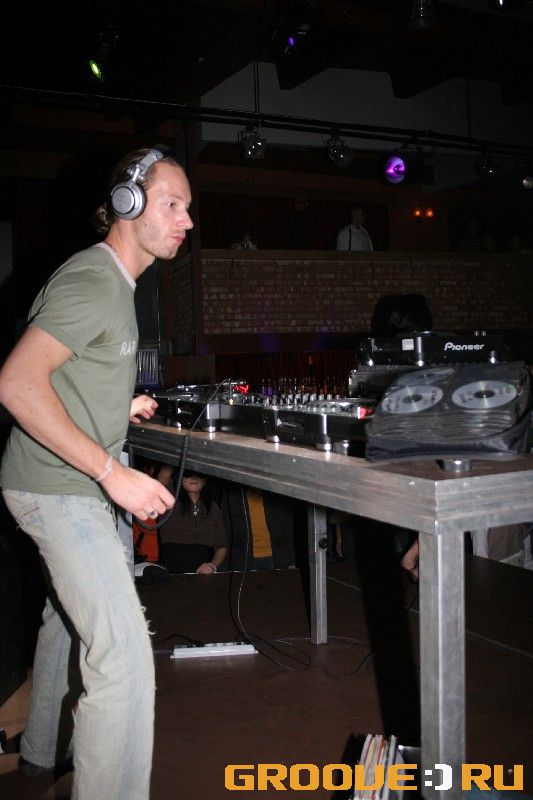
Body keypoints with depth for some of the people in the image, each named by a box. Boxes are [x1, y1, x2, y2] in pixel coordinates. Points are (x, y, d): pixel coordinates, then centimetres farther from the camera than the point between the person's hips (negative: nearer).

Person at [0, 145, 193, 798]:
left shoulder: (113, 279, 13)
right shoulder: (93, 282, -19)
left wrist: (113, 408, 22)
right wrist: (111, 471, -30)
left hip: (73, 482, 11)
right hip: (58, 489, -11)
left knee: (69, 613, 26)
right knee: (124, 655, -17)